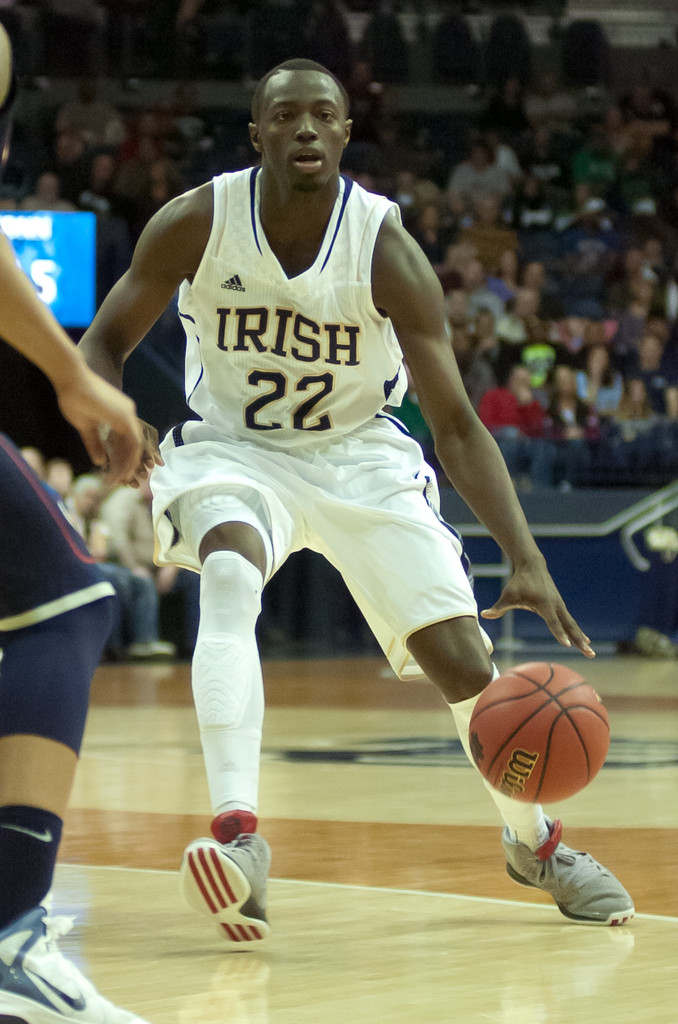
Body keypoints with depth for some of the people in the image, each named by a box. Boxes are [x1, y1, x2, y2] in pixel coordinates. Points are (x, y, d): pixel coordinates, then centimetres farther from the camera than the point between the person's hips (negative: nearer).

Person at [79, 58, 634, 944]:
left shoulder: (387, 252, -21)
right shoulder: (197, 225, -18)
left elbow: (456, 423, -19)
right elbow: (105, 341, -5)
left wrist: (527, 560, -30)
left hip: (358, 454, 1)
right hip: (233, 448, -1)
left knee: (463, 660, -4)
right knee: (230, 579, -35)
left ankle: (535, 844, 24)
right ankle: (238, 837, -41)